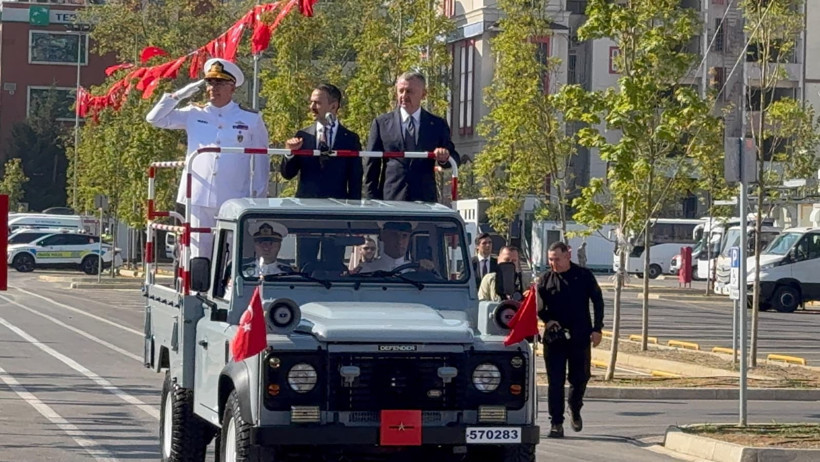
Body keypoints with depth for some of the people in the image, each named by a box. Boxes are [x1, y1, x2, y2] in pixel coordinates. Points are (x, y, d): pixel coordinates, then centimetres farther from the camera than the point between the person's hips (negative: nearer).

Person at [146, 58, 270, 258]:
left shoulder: (251, 119, 6)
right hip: (198, 199, 2)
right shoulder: (194, 114, 11)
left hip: (234, 202, -2)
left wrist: (259, 197, 6)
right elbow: (154, 118, 11)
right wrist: (179, 95, 3)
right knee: (198, 258, 3)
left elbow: (261, 161, 10)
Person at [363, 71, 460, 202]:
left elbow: (454, 159, 10)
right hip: (390, 199, -1)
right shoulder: (381, 123, 8)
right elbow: (371, 165, 8)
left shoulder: (437, 125, 11)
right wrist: (372, 200, 0)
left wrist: (445, 158, -15)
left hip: (425, 201, 1)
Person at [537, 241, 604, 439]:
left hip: (580, 338, 0)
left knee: (580, 378, 8)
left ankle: (575, 409, 36)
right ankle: (556, 423, 1)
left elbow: (597, 301, 6)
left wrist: (597, 329, 0)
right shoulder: (546, 279, 3)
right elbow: (539, 307, 7)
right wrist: (548, 320, -13)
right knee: (555, 381, -3)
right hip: (554, 338, 0)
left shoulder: (584, 276, 1)